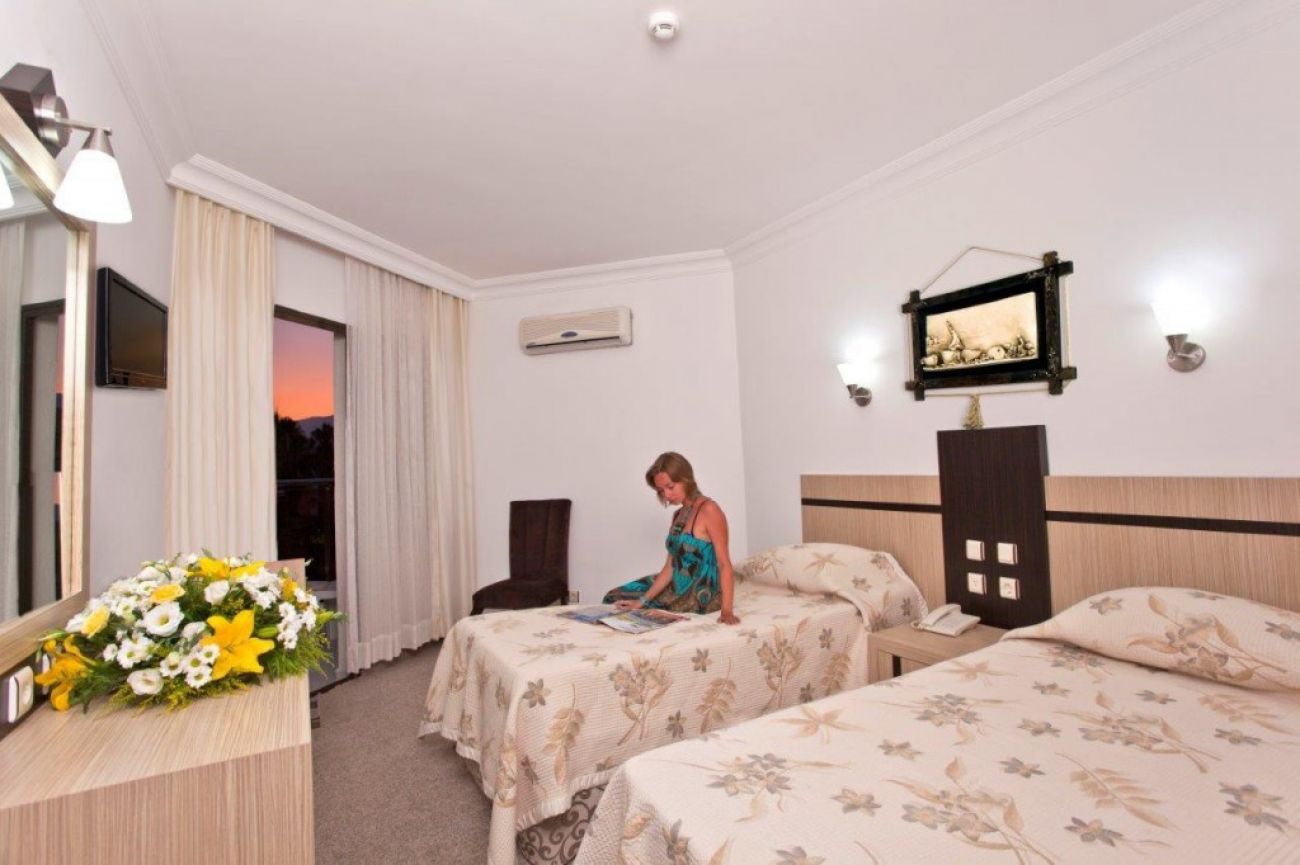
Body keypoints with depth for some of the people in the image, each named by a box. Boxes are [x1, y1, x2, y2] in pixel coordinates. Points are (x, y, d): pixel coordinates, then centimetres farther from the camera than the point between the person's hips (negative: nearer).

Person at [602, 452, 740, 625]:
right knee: (615, 597, 11)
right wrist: (642, 601, -3)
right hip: (677, 590, 8)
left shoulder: (709, 510, -17)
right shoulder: (678, 515, 8)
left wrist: (726, 610, -29)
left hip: (702, 597, -8)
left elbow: (724, 564, -20)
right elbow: (670, 567, 5)